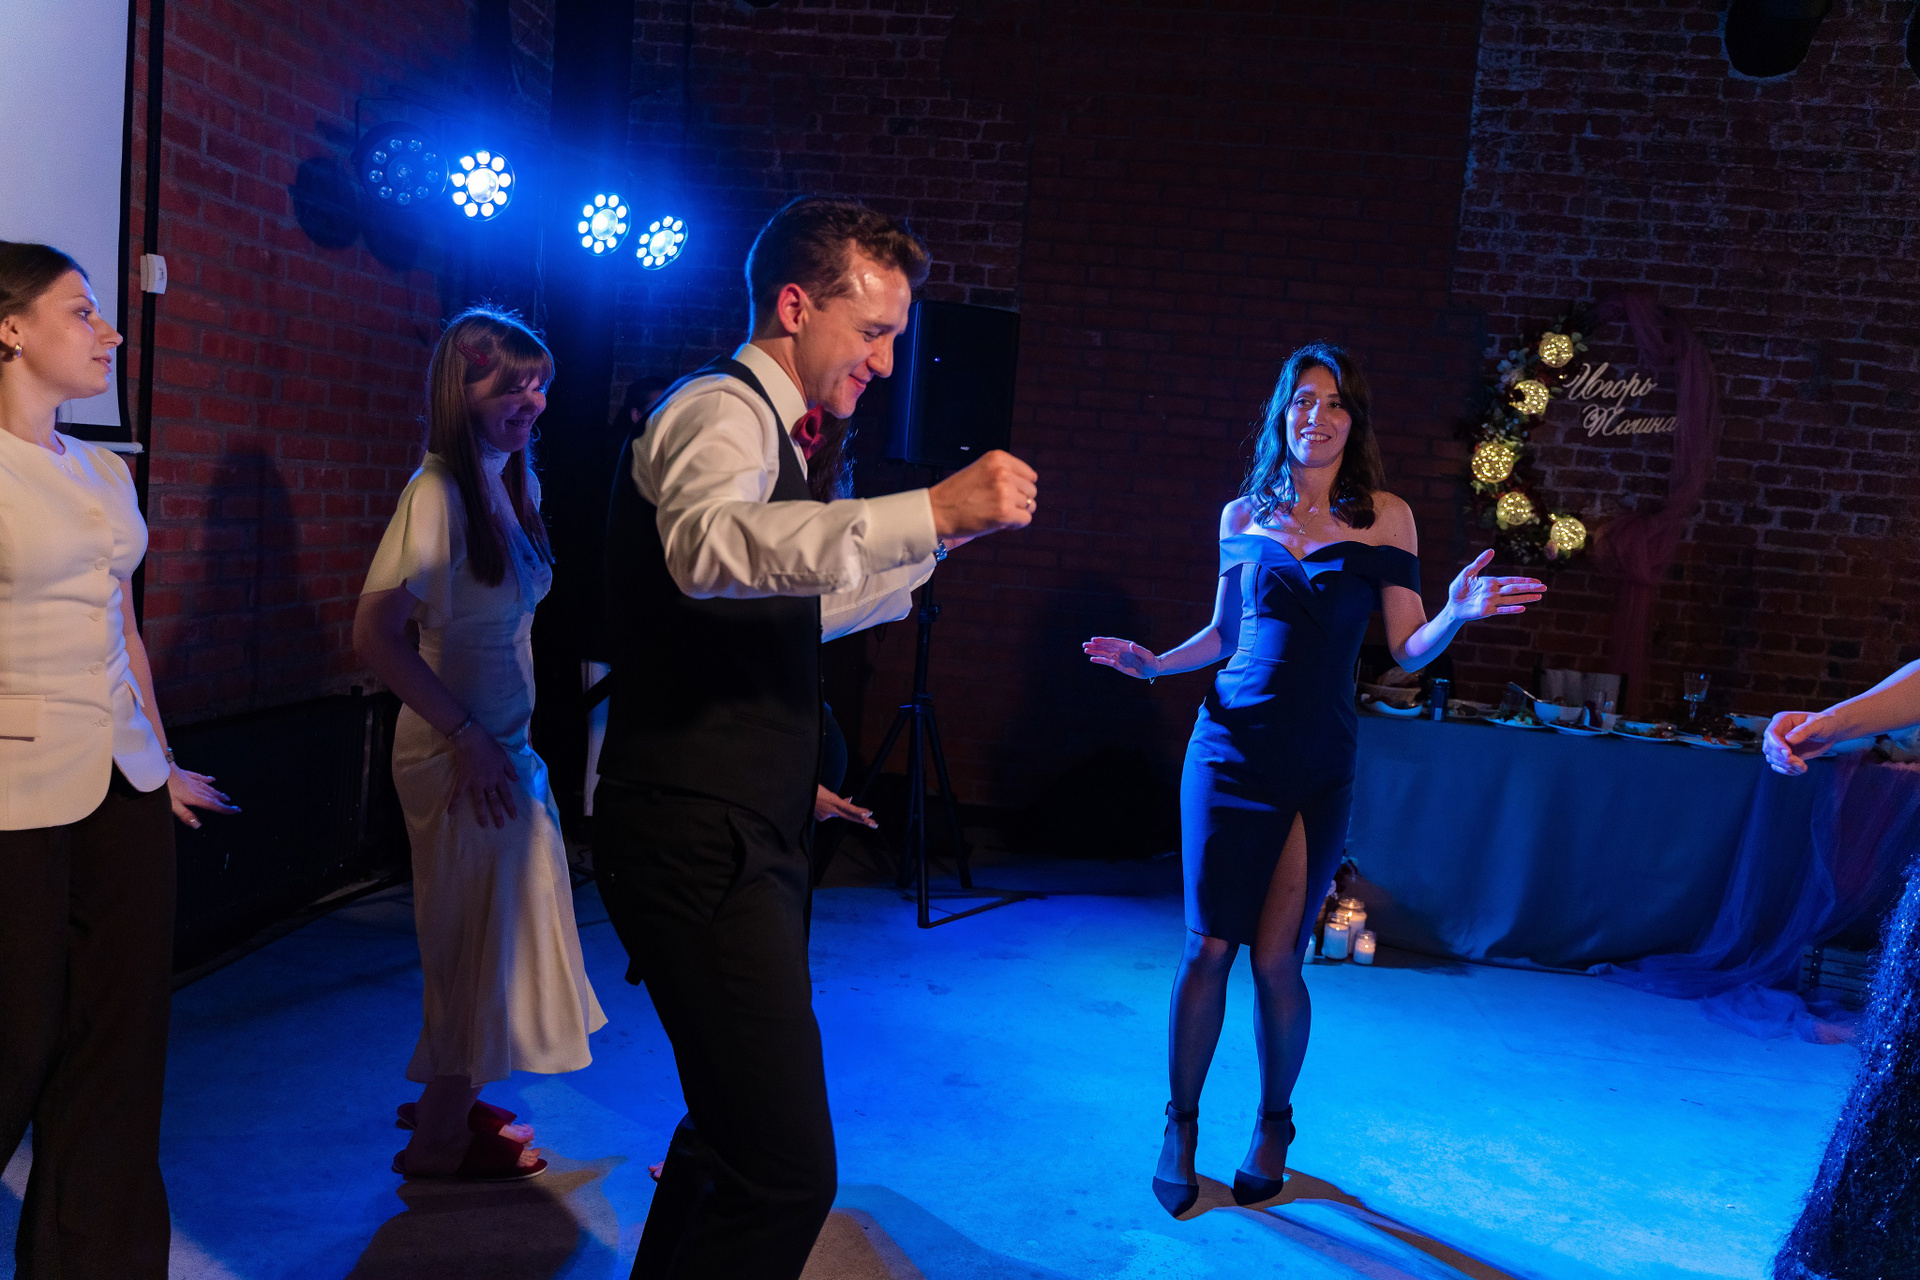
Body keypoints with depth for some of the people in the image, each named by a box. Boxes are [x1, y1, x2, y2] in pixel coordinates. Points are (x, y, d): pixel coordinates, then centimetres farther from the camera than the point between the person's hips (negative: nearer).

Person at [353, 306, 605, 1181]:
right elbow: (374, 634, -22)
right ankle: (442, 1139, 20)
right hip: (462, 753, -8)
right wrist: (467, 737, -22)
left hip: (505, 743, 8)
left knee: (490, 935, 19)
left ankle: (451, 1099, 37)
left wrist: (508, 741, 9)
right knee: (477, 938, 3)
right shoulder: (439, 493, -17)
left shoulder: (513, 485, 9)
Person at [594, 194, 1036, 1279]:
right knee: (787, 1172, -14)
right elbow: (708, 548, -36)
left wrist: (932, 549, 30)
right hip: (698, 842, -11)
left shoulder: (768, 426, 20)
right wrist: (926, 512, -42)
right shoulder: (723, 410, -12)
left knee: (738, 1129, 22)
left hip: (745, 837, 11)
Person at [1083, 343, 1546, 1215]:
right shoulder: (1241, 516, 7)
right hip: (1231, 747, 1)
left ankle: (1272, 1125, 25)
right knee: (1209, 945, 1)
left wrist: (1458, 614, -20)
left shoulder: (1384, 517, 2)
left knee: (1275, 957, 1)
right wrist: (1153, 663, 5)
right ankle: (1180, 1127, 19)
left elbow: (1407, 650, -1)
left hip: (1318, 764, -1)